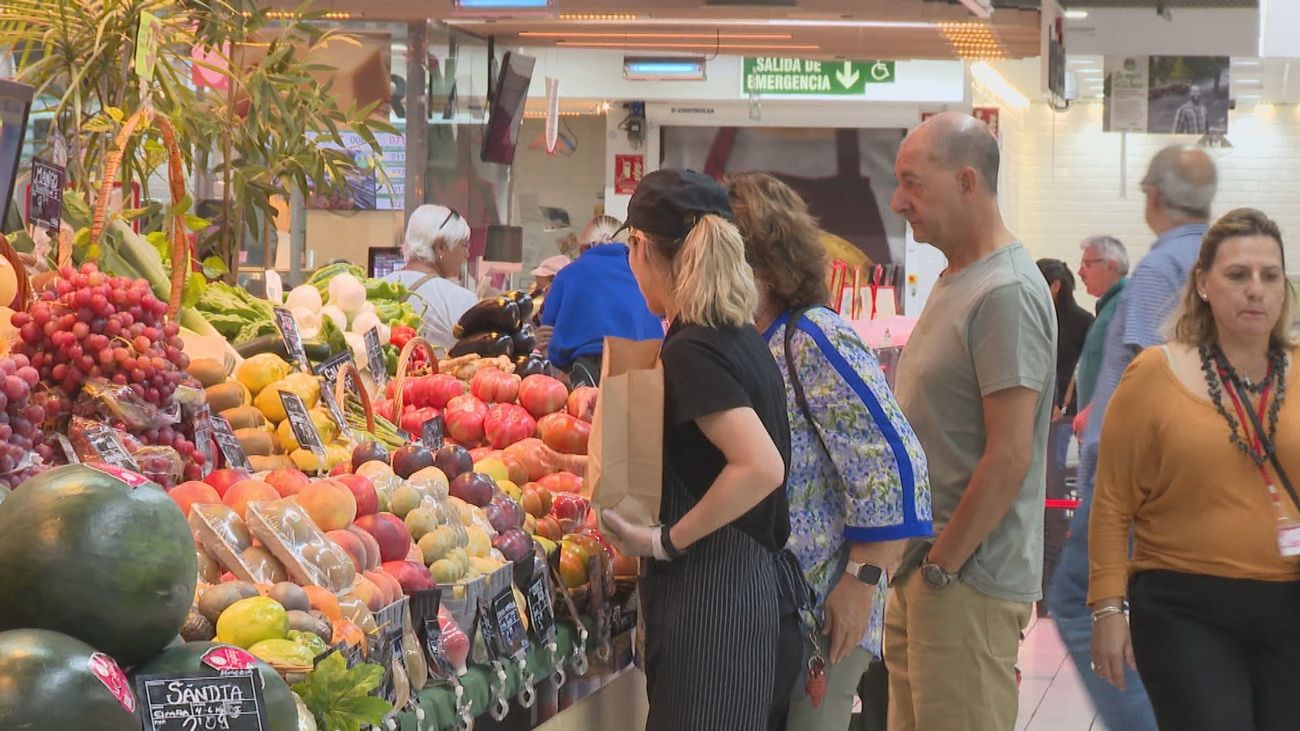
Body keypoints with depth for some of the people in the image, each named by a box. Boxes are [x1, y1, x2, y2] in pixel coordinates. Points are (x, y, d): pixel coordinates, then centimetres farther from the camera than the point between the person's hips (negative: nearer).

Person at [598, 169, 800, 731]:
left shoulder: (692, 350, -16)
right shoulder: (741, 337, 11)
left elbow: (761, 468, -25)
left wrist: (663, 541, -18)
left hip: (711, 598, -9)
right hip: (758, 591, 9)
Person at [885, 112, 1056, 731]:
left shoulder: (1006, 293, -16)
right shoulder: (953, 283, 16)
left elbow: (1010, 458, -21)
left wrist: (943, 565, -15)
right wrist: (914, 565, 16)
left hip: (967, 584, -10)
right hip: (922, 571, 10)